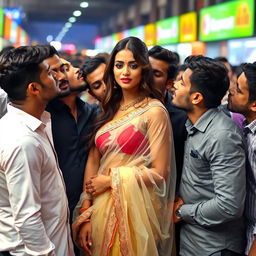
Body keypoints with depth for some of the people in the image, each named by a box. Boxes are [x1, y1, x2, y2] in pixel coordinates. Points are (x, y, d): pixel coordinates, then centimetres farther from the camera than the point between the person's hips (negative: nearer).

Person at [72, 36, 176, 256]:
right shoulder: (109, 108, 8)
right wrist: (85, 212, -4)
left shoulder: (154, 111, -9)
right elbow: (93, 161, 3)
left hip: (135, 207, -5)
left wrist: (111, 180, -8)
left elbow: (159, 172, -12)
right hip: (102, 207, 5)